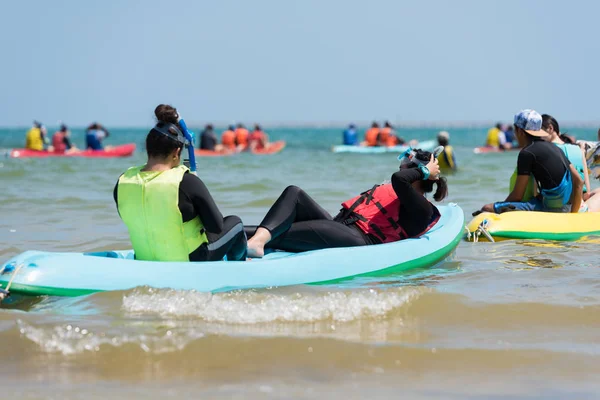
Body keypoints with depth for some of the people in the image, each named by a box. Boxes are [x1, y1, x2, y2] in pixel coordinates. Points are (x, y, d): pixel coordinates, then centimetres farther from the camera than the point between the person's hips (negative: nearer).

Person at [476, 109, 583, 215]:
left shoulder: (527, 153, -8)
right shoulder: (554, 148, 16)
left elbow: (517, 196, -7)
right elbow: (579, 182, 14)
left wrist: (498, 208, 10)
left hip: (549, 207, -9)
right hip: (565, 208, 9)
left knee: (487, 209, -12)